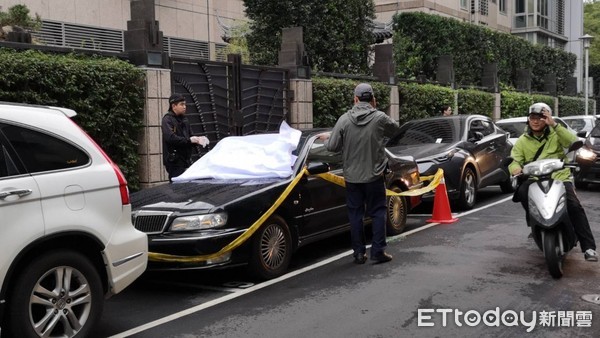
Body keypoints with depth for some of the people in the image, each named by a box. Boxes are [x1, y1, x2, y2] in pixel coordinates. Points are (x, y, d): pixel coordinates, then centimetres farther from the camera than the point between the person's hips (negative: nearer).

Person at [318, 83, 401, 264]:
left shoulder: (344, 120, -8)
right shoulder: (380, 118, -10)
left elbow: (332, 146, -5)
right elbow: (396, 129, 10)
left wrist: (327, 138, 16)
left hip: (352, 176, 1)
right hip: (374, 175, -1)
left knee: (355, 214, 10)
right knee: (378, 212, 9)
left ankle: (359, 253, 13)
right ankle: (378, 251, 8)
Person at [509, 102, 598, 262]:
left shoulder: (556, 134, 10)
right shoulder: (522, 140, 14)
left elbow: (573, 142, -10)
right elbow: (514, 160, 2)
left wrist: (554, 125, -17)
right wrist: (515, 168, -23)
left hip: (560, 177, -1)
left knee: (575, 206, -23)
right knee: (521, 191, -31)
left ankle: (589, 247, -19)